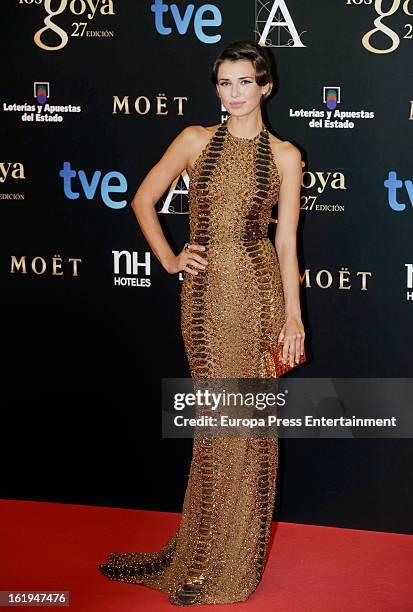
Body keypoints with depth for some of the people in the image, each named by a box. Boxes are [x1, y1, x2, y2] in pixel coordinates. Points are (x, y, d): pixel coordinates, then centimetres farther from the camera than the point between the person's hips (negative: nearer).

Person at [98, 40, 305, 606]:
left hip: (259, 291, -1)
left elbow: (287, 240, 2)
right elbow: (144, 200, 12)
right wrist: (169, 259, 3)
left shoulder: (284, 155, 3)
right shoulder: (195, 140, 5)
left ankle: (230, 562, 19)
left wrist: (293, 316, -2)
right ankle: (208, 553, 23)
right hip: (206, 292, 1)